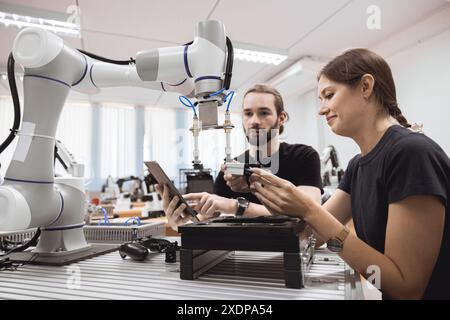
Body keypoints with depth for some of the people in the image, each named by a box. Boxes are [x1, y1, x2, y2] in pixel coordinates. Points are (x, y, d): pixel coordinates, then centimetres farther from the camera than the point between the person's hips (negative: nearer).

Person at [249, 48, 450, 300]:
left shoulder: (412, 153, -23)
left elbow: (407, 285, -23)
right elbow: (317, 231, 4)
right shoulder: (358, 165, 3)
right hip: (390, 293, 6)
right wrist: (273, 193, -10)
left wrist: (309, 211, -26)